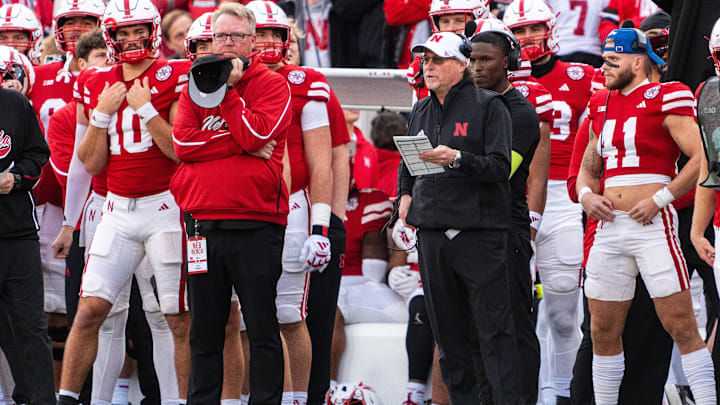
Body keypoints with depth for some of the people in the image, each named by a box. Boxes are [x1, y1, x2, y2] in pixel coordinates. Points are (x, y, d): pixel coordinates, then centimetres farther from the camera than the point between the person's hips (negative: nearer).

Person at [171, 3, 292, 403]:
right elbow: (183, 143, -1)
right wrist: (241, 144, -9)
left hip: (256, 224, -4)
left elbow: (255, 134, -13)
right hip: (204, 222, 4)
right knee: (205, 328, 9)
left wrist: (229, 89, -8)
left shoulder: (272, 85, 2)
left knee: (262, 327, 0)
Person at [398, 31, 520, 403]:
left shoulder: (488, 106, -2)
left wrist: (457, 159, -22)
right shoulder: (421, 111, 17)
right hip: (432, 233, 6)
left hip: (479, 232, -6)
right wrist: (405, 194, 12)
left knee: (493, 329, -10)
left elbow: (500, 166, -9)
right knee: (448, 330, 8)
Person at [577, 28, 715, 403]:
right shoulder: (603, 105, 16)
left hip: (653, 226, -7)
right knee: (603, 332, 9)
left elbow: (702, 159, -13)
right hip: (610, 228, 7)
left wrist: (659, 199, -16)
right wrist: (586, 195, 4)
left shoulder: (665, 100, -6)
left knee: (682, 328, -9)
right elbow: (588, 167, 25)